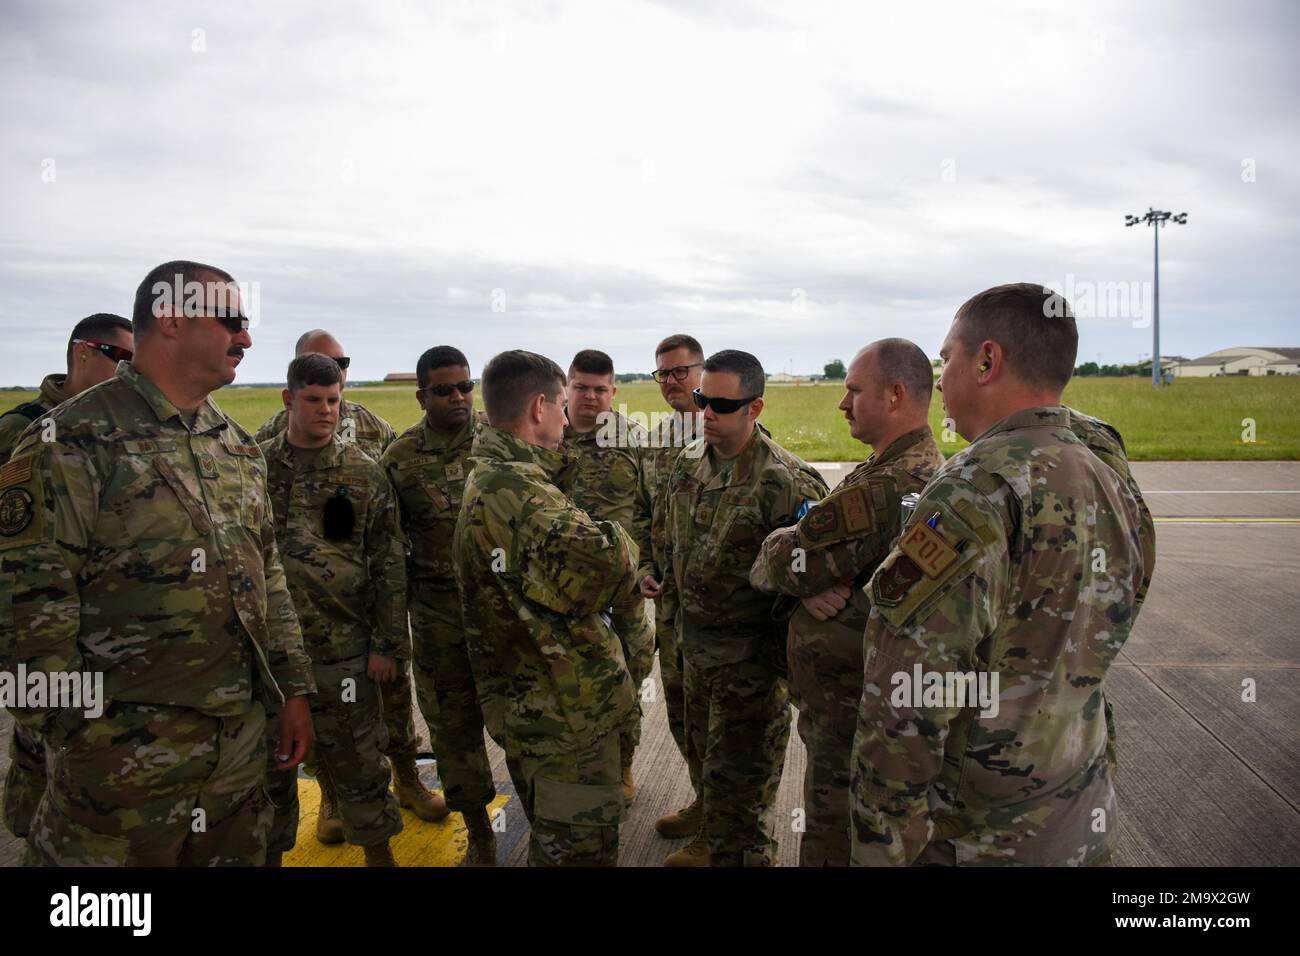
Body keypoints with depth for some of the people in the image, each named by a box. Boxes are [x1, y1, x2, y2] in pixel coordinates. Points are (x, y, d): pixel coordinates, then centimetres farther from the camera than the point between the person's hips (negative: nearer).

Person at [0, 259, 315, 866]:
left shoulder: (239, 446, 10)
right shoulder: (75, 441, -12)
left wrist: (294, 688, 11)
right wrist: (73, 735, -12)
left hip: (241, 743, 7)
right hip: (126, 755, -6)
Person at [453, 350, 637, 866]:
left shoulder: (490, 476, 9)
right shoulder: (514, 488, -27)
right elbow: (600, 558, -41)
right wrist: (616, 539, -18)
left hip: (532, 702, 10)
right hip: (566, 709, -10)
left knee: (553, 838, 28)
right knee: (581, 847, 6)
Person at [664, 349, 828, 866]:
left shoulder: (783, 481, -22)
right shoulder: (687, 464, 2)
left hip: (749, 653, -7)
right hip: (696, 643, 8)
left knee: (737, 771, 6)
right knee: (707, 748, 25)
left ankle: (738, 852, 28)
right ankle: (714, 840, 47)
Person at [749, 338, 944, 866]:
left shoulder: (888, 488, -27)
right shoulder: (923, 468, 9)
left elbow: (779, 562, -22)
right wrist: (813, 586, -13)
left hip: (853, 710, -10)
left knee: (833, 841, 6)